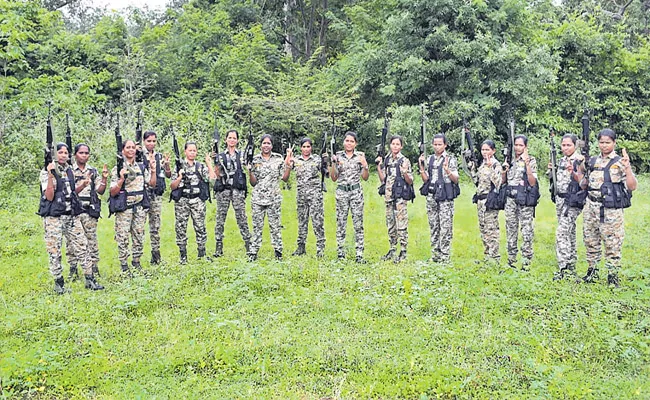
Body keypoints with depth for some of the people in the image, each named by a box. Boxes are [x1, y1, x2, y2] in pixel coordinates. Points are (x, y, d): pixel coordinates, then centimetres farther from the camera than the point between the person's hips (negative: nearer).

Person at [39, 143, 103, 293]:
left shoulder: (70, 171, 13)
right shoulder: (47, 172, -6)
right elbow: (49, 197, -15)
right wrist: (51, 176, -21)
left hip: (71, 215, 5)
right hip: (53, 217, -5)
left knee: (81, 247, 3)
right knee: (55, 251, 1)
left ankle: (90, 280, 7)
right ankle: (58, 283, 11)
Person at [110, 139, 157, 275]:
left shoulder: (142, 167, 10)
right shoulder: (117, 169, -3)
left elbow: (152, 184, 9)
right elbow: (113, 192, -6)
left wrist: (153, 170, -2)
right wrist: (121, 179, -21)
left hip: (140, 207, 4)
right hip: (124, 208, -4)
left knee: (139, 236, 9)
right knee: (123, 237, -1)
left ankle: (136, 262, 22)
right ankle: (124, 266, 8)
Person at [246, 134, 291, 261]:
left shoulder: (278, 158, 4)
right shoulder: (255, 160, 5)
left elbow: (285, 178, 4)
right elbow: (253, 183, 6)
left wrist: (288, 164, -9)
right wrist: (249, 171, -12)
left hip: (274, 198, 0)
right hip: (258, 198, 1)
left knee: (275, 226, 3)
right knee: (257, 226, 3)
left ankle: (278, 251, 12)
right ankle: (253, 252, 9)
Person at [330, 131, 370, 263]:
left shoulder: (360, 156, 5)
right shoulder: (337, 156, 5)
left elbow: (365, 178, 6)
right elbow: (334, 178, 5)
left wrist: (365, 165, -12)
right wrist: (333, 163, -10)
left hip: (356, 192, 0)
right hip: (341, 192, 1)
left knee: (358, 223, -2)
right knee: (341, 223, 3)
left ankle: (359, 254, 2)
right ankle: (341, 253, 11)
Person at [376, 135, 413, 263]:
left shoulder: (404, 161, -4)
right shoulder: (386, 160, 11)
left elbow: (410, 181, -5)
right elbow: (383, 179, 12)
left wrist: (405, 173, -24)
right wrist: (378, 166, 1)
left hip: (400, 197, -6)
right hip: (388, 196, 6)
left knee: (401, 224, -5)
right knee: (390, 224, 12)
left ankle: (403, 252, 1)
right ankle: (392, 249, 22)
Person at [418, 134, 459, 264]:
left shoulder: (451, 159, -2)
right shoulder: (430, 159, 12)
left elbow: (456, 180, -4)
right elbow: (426, 179, 13)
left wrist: (447, 170, -21)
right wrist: (421, 167, -2)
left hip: (445, 197, -5)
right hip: (431, 196, 5)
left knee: (446, 226, -5)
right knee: (433, 226, 9)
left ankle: (445, 256, 0)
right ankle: (435, 254, 17)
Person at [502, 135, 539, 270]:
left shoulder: (531, 161, -2)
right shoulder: (510, 161, 12)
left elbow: (532, 183, -10)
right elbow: (503, 181, 18)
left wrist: (527, 165, -19)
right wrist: (504, 170, -2)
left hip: (525, 201, -5)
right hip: (510, 199, 5)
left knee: (527, 231, -4)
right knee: (511, 230, 10)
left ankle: (526, 262, 1)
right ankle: (511, 259, 19)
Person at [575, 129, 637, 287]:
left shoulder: (619, 162, -4)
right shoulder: (592, 161, 12)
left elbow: (632, 187, -11)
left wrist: (627, 168, -22)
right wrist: (578, 172, 3)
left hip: (611, 210, -5)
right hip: (591, 207, 5)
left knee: (612, 244, -1)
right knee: (590, 241, 12)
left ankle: (613, 276, 9)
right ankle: (592, 272, 25)